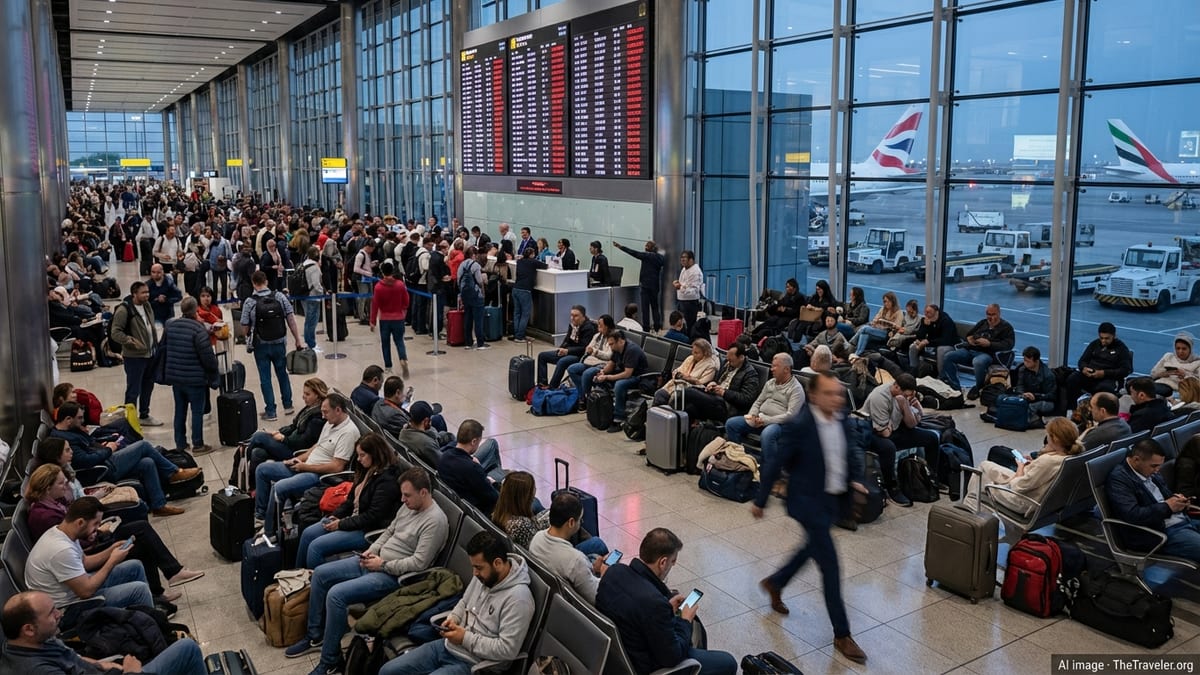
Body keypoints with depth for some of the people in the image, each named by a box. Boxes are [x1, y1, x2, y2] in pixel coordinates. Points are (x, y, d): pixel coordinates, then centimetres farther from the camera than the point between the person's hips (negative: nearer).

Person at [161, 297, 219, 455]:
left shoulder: (170, 325, 3)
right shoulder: (198, 329, -20)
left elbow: (163, 349, 14)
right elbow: (207, 355, -18)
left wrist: (166, 371, 26)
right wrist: (214, 374, -3)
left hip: (175, 377, 7)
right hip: (195, 378, -7)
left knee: (180, 410, 16)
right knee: (197, 411, 3)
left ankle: (180, 443, 22)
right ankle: (198, 445, 7)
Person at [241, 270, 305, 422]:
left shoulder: (249, 302, -11)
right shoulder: (280, 297, -7)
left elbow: (245, 327, -7)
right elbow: (291, 319, -8)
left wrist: (248, 342, 13)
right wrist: (297, 339, -2)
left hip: (261, 346, -2)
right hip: (279, 343, 2)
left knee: (265, 378, 8)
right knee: (282, 373, 19)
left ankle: (270, 411, 12)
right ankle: (288, 405, 27)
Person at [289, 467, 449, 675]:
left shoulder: (435, 521, -22)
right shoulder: (408, 506, 6)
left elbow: (419, 563, -25)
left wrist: (382, 564, -18)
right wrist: (372, 550, 2)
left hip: (393, 576, -10)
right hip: (376, 560, 10)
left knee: (336, 595, -23)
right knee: (320, 573, 8)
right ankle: (315, 636, 22)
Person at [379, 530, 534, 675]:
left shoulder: (518, 598, -25)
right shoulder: (483, 575, 2)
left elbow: (507, 649, -26)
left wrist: (466, 638, -20)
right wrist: (453, 619, 0)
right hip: (447, 646, 9)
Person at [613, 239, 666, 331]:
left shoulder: (646, 255, -12)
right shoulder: (660, 257, 4)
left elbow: (633, 253, -13)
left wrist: (620, 246, -10)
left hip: (645, 285, -6)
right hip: (655, 285, 6)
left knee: (645, 307, -2)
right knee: (655, 307, 13)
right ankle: (657, 327, 14)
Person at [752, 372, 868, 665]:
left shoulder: (842, 421, -1)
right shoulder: (799, 426, -21)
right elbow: (776, 464, -14)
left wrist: (855, 479, 1)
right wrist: (760, 501, -9)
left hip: (832, 500, 8)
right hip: (809, 501, -8)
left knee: (813, 548, 26)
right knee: (830, 564, -5)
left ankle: (775, 583, 52)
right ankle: (842, 635, 8)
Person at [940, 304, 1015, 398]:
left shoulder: (1006, 327, 9)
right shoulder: (983, 323, 27)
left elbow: (1008, 344, -6)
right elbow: (969, 333, 35)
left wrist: (989, 344, -17)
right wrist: (969, 338, 9)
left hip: (988, 354, -6)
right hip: (970, 350, 7)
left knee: (978, 362, -42)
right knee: (948, 357, -15)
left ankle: (978, 389, -18)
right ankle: (955, 387, -15)